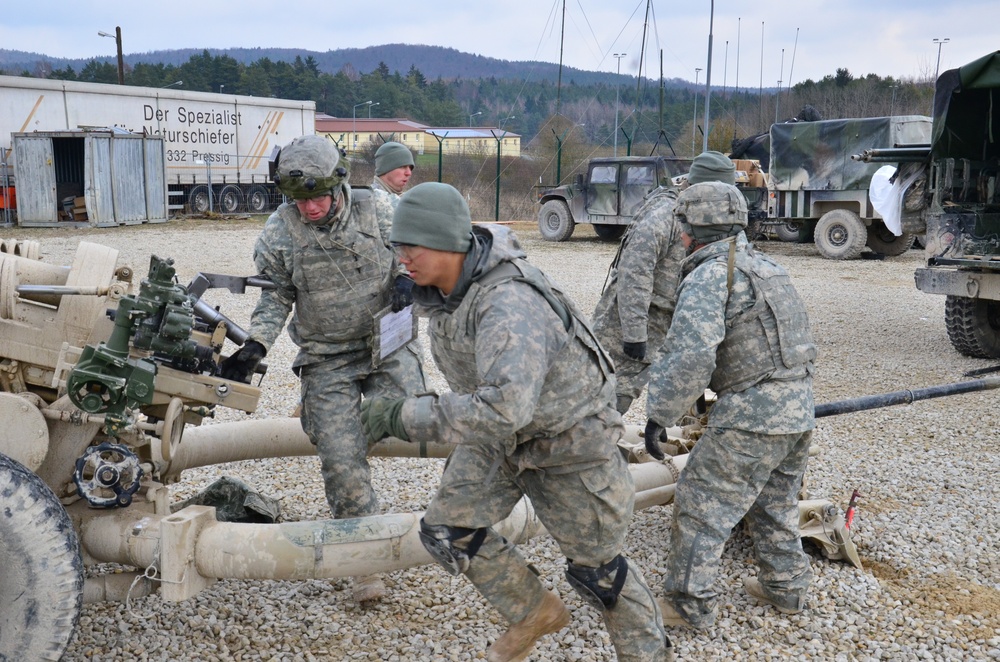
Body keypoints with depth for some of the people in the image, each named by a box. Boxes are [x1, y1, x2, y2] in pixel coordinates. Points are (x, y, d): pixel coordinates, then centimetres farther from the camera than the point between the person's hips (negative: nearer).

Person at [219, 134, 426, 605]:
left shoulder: (376, 210, -5)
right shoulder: (279, 232, -6)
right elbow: (275, 297, 0)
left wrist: (407, 279, -12)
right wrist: (254, 347, -13)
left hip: (387, 341, 1)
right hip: (327, 358, -1)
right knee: (342, 461, -6)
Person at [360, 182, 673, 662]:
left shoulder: (509, 303, -37)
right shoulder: (439, 289, -8)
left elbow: (503, 408, -48)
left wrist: (404, 417, -42)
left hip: (567, 438, -7)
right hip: (499, 437, 8)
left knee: (594, 564, 8)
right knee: (446, 530, 0)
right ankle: (536, 613, 22)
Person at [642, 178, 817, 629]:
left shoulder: (708, 277, -13)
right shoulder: (766, 267, 15)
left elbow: (692, 359, -24)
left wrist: (659, 415, -16)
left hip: (749, 416, -9)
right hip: (799, 412, 9)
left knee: (701, 505, 3)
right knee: (776, 504, 24)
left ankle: (690, 605, 10)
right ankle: (786, 588, 36)